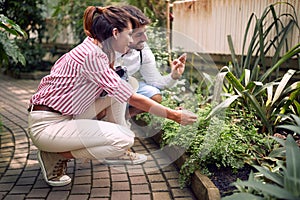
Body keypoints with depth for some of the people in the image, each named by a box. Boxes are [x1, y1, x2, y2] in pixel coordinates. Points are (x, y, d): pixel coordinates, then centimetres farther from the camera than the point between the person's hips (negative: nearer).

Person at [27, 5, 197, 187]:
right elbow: (132, 99, -22)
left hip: (68, 116, 9)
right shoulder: (91, 55, -24)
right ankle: (55, 156, -5)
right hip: (46, 124, -9)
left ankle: (115, 152, 9)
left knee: (128, 81, 2)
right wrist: (174, 115, -16)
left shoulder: (95, 50, 5)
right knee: (124, 138, -22)